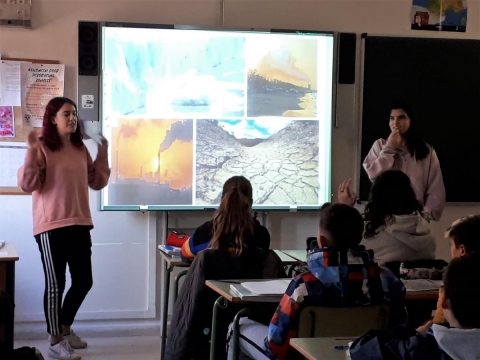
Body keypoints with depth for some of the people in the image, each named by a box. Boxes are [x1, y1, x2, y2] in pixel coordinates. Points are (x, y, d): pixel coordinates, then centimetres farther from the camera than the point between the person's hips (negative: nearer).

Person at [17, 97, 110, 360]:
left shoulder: (80, 149, 11)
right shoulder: (42, 146, -9)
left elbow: (97, 182, 16)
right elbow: (27, 185, -15)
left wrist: (103, 154, 9)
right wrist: (32, 152, -25)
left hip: (80, 225, 7)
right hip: (51, 227, -7)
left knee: (84, 281, 12)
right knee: (55, 284, 0)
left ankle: (65, 328, 33)